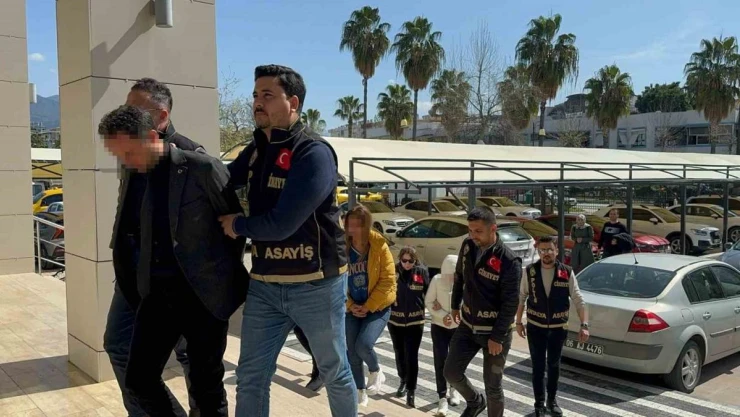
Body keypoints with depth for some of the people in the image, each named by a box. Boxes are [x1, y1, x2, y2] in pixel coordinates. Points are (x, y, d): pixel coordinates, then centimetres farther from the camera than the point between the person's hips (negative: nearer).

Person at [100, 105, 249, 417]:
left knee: (206, 387, 6)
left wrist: (224, 274, 5)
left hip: (203, 294, -5)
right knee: (138, 380, 7)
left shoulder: (203, 169, -11)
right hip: (158, 293, 6)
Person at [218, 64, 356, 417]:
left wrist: (237, 225, -6)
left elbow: (281, 224, -23)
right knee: (250, 377, 9)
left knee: (334, 372, 14)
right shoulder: (256, 150, 6)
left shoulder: (314, 153, -18)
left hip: (316, 285, -6)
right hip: (264, 285, 6)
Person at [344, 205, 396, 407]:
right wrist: (351, 306, -9)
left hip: (377, 307, -3)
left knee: (364, 345, -20)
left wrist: (368, 306, -14)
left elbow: (388, 280, -13)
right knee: (352, 352, 4)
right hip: (352, 309, 3)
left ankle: (376, 372, 14)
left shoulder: (379, 246, -13)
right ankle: (360, 392, 25)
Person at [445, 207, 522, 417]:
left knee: (492, 385, 5)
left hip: (494, 331, -6)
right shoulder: (468, 246, -4)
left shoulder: (508, 261, -22)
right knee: (451, 372, 8)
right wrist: (455, 305, 20)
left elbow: (510, 303, -19)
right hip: (467, 325, 6)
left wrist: (497, 337, -18)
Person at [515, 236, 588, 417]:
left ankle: (552, 400, 35)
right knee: (538, 367, 3)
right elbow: (521, 297, 1)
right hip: (535, 327, -1)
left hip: (559, 328, 1)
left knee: (554, 365, 16)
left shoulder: (567, 272, -9)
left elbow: (578, 300, -8)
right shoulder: (530, 271, -8)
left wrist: (584, 325, -16)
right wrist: (518, 322, 3)